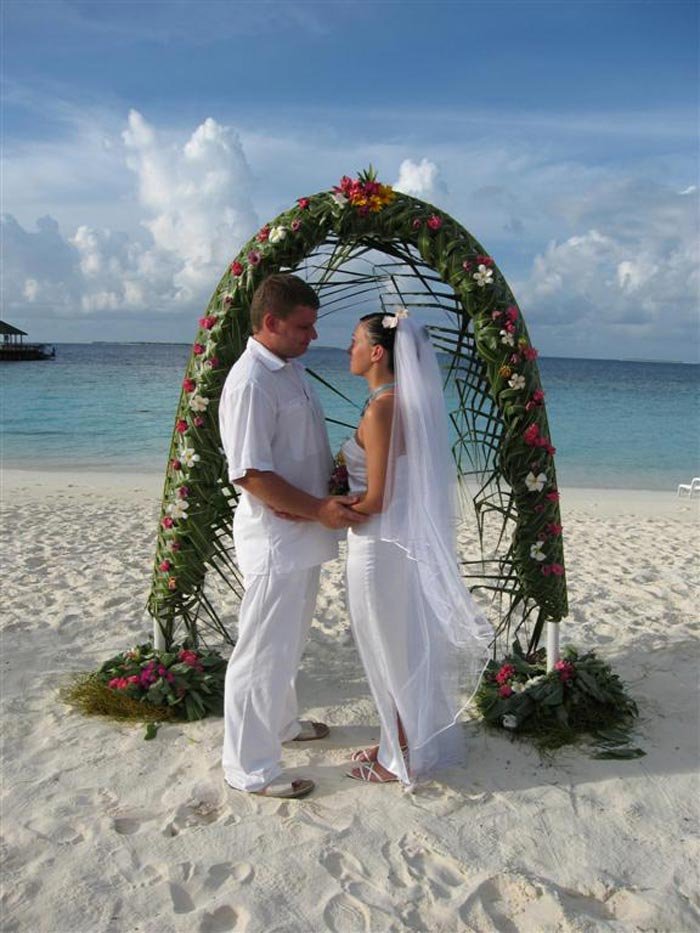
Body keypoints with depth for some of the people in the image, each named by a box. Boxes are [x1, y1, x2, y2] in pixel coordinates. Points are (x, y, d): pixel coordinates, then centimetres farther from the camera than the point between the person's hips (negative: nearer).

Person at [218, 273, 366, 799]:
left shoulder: (291, 370, 12)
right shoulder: (250, 382, -19)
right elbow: (249, 474, -23)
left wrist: (333, 486, 5)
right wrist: (318, 509, -21)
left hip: (304, 535, 10)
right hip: (275, 540, -10)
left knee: (289, 643, 24)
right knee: (264, 652, 1)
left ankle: (282, 723, 43)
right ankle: (250, 768, 14)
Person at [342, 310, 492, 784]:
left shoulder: (380, 410, -21)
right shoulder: (406, 402, 7)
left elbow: (375, 499, -21)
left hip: (380, 545, -9)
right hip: (404, 539, 9)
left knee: (391, 654, 7)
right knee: (404, 647, 20)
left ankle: (403, 758, 24)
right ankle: (404, 742, 37)